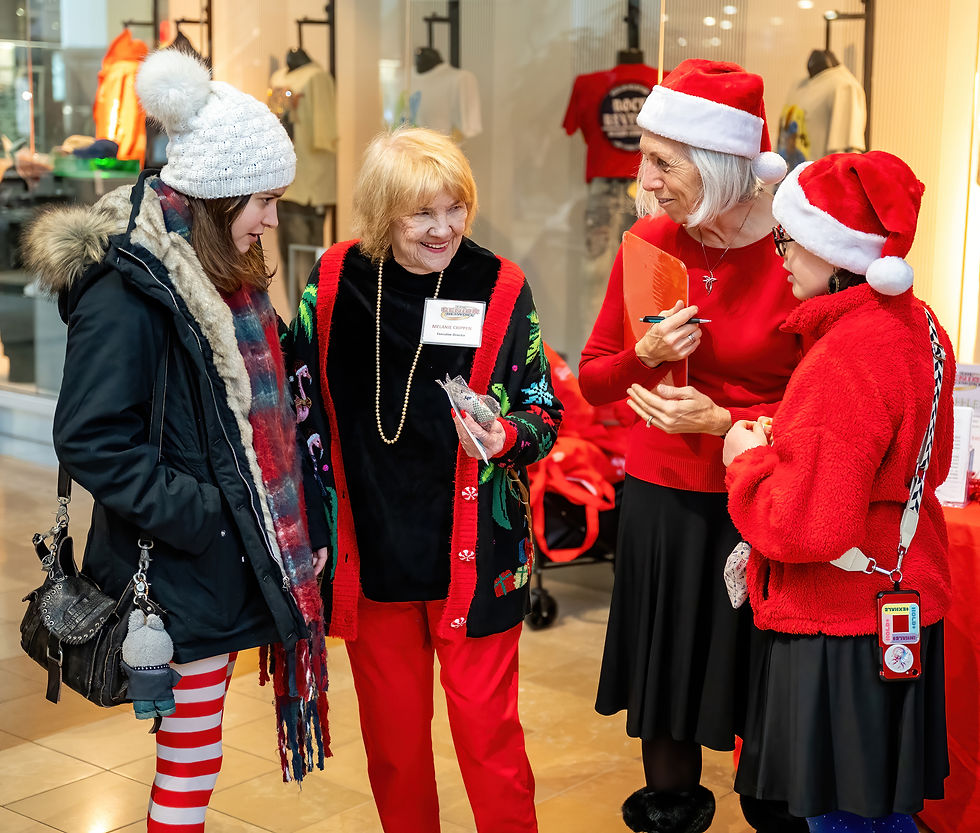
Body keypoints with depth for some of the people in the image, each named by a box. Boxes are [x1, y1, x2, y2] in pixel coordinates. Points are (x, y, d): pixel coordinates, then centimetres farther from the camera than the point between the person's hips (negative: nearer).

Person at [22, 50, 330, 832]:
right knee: (193, 746, 2)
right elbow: (91, 439, -20)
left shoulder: (218, 275, 11)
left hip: (230, 553, 8)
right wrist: (195, 512, -19)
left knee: (196, 733, 16)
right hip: (179, 567, -8)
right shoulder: (127, 291, -17)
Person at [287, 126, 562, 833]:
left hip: (473, 555, -2)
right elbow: (303, 405, 7)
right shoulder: (335, 283, -1)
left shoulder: (500, 288, -5)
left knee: (486, 723, 2)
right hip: (370, 548, 2)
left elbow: (545, 407, 1)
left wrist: (505, 438, -21)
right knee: (391, 729, 14)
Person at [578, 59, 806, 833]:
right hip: (661, 498, 4)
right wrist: (644, 354, -13)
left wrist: (722, 420, -17)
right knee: (667, 679, 16)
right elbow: (593, 380, 7)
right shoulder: (646, 244, -1)